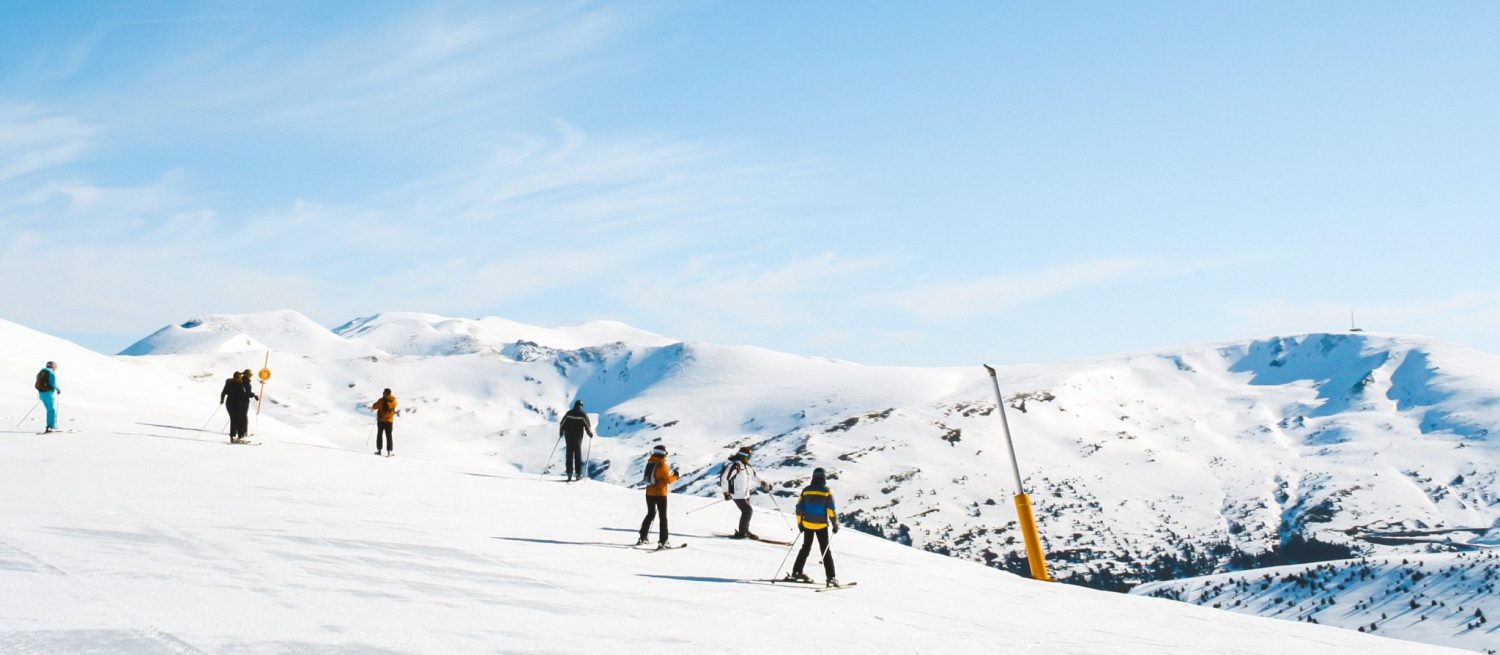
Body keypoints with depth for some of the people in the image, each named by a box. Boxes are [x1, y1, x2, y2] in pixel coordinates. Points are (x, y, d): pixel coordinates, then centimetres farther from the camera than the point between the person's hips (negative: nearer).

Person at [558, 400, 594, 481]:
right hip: (578, 436, -2)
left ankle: (569, 473, -2)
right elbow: (587, 426, -4)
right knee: (578, 454, 5)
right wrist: (590, 434, 12)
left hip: (568, 436, 2)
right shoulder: (583, 415, -5)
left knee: (569, 454, 5)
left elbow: (562, 423, 6)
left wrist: (561, 432, 21)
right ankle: (578, 474, 3)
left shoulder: (569, 413, 2)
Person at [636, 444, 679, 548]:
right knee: (663, 517, 1)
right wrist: (675, 476, 6)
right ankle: (663, 541, -4)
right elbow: (668, 480, -14)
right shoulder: (662, 465, -17)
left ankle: (642, 538, 22)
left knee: (650, 514, 21)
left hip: (649, 493, 6)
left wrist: (669, 471, 13)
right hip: (660, 494, -6)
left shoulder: (650, 462, 3)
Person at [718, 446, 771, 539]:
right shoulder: (734, 466, -18)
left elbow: (753, 476, 24)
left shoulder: (747, 466, 10)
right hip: (737, 495, -9)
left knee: (747, 512, 13)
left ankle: (745, 531, 28)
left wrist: (762, 483, 8)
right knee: (748, 510, -14)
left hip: (746, 494, 9)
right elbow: (724, 477, -19)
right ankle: (741, 533, -8)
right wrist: (726, 492, -20)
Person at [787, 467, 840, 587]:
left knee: (805, 548, 18)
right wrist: (835, 525, -2)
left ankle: (796, 572, 17)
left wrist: (800, 523, 14)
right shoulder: (827, 491, -10)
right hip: (821, 525, -3)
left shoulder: (806, 490, 0)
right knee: (826, 551, 2)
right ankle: (831, 577, -4)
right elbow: (831, 510, -12)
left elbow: (799, 508, 3)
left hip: (807, 524, 3)